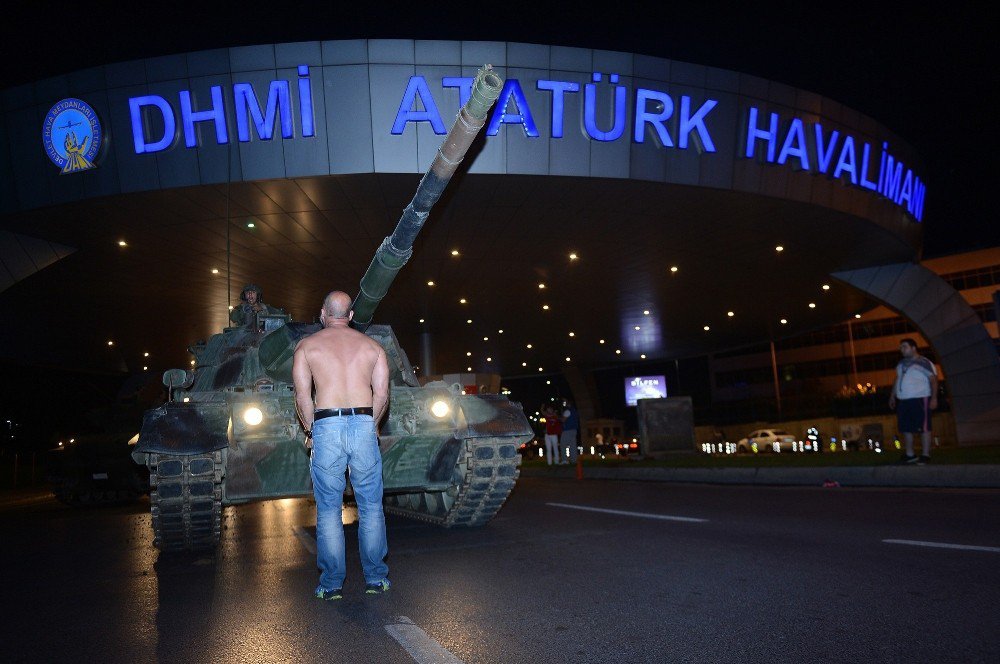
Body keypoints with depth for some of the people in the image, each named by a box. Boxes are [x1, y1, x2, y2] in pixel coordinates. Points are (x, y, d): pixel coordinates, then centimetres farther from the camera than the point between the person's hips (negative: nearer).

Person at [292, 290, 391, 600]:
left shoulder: (306, 345, 7)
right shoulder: (372, 345, 12)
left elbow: (302, 397, -1)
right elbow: (382, 395, 5)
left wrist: (310, 429, 11)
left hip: (326, 427, -1)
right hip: (364, 426, 1)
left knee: (328, 509, 7)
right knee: (371, 506, 10)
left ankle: (331, 583, 12)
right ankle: (376, 578, 16)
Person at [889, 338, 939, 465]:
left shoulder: (924, 363, -6)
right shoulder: (901, 363, 16)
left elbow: (933, 380, -10)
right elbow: (897, 380, 23)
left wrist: (934, 398, -17)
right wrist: (892, 396, 19)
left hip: (919, 399, -7)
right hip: (902, 400, 7)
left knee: (923, 428, -4)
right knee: (906, 428, 9)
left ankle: (925, 455, 0)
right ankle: (909, 454, 16)